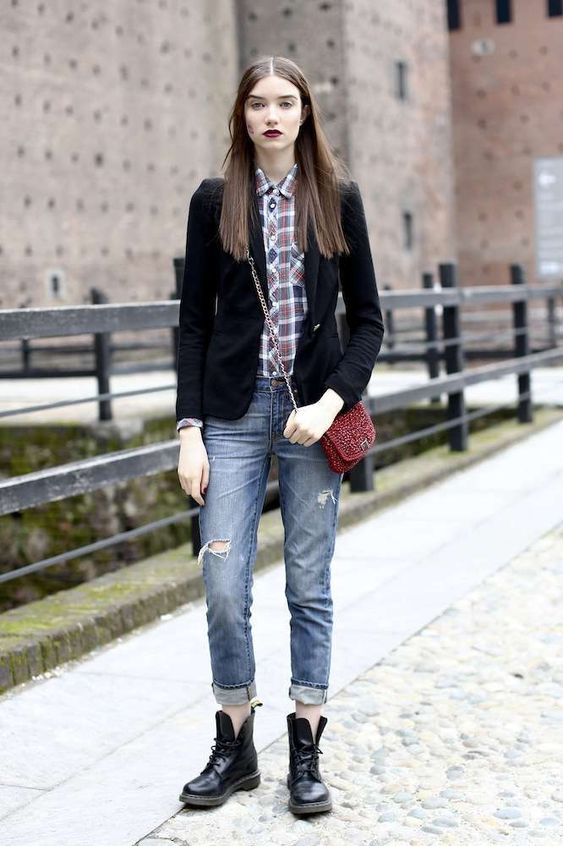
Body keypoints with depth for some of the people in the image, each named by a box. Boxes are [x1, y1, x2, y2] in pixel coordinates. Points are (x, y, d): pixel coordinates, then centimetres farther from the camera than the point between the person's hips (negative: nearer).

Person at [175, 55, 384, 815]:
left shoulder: (338, 198, 5)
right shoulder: (214, 201, 4)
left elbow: (368, 317, 5)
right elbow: (194, 321, 4)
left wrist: (334, 400, -10)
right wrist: (190, 429, -4)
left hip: (312, 412, 0)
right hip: (234, 413, 0)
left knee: (310, 588, 5)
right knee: (224, 588, -1)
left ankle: (306, 754, 17)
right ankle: (235, 747, 17)